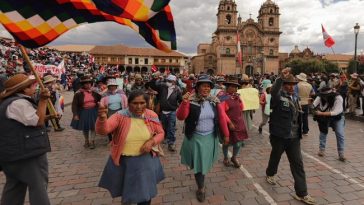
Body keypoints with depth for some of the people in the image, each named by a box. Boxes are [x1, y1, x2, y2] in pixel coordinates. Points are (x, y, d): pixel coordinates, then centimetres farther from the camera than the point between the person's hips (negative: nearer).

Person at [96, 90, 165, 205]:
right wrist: (102, 118, -51)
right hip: (123, 161, 0)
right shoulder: (120, 116, -18)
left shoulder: (152, 116, -11)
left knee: (145, 193, 16)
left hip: (145, 160, 1)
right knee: (125, 190, 25)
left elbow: (160, 133, 1)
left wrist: (152, 141, -19)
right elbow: (102, 131, -30)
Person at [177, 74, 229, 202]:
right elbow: (181, 117, -23)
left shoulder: (215, 101, -4)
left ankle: (201, 182, 49)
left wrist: (225, 135, 7)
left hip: (210, 137, 4)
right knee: (198, 163, 10)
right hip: (195, 138, -3)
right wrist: (184, 103, -38)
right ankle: (201, 188, 30)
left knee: (206, 162, 21)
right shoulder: (191, 101, -15)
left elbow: (222, 118, 2)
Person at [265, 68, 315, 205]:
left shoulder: (294, 97, 10)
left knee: (298, 164, 5)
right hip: (279, 136, -5)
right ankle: (270, 174, 46)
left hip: (294, 137, 6)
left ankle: (301, 193, 13)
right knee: (275, 157, 17)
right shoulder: (278, 96, -12)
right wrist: (281, 78, -50)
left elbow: (297, 116, 19)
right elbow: (273, 91, -39)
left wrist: (299, 132, 19)